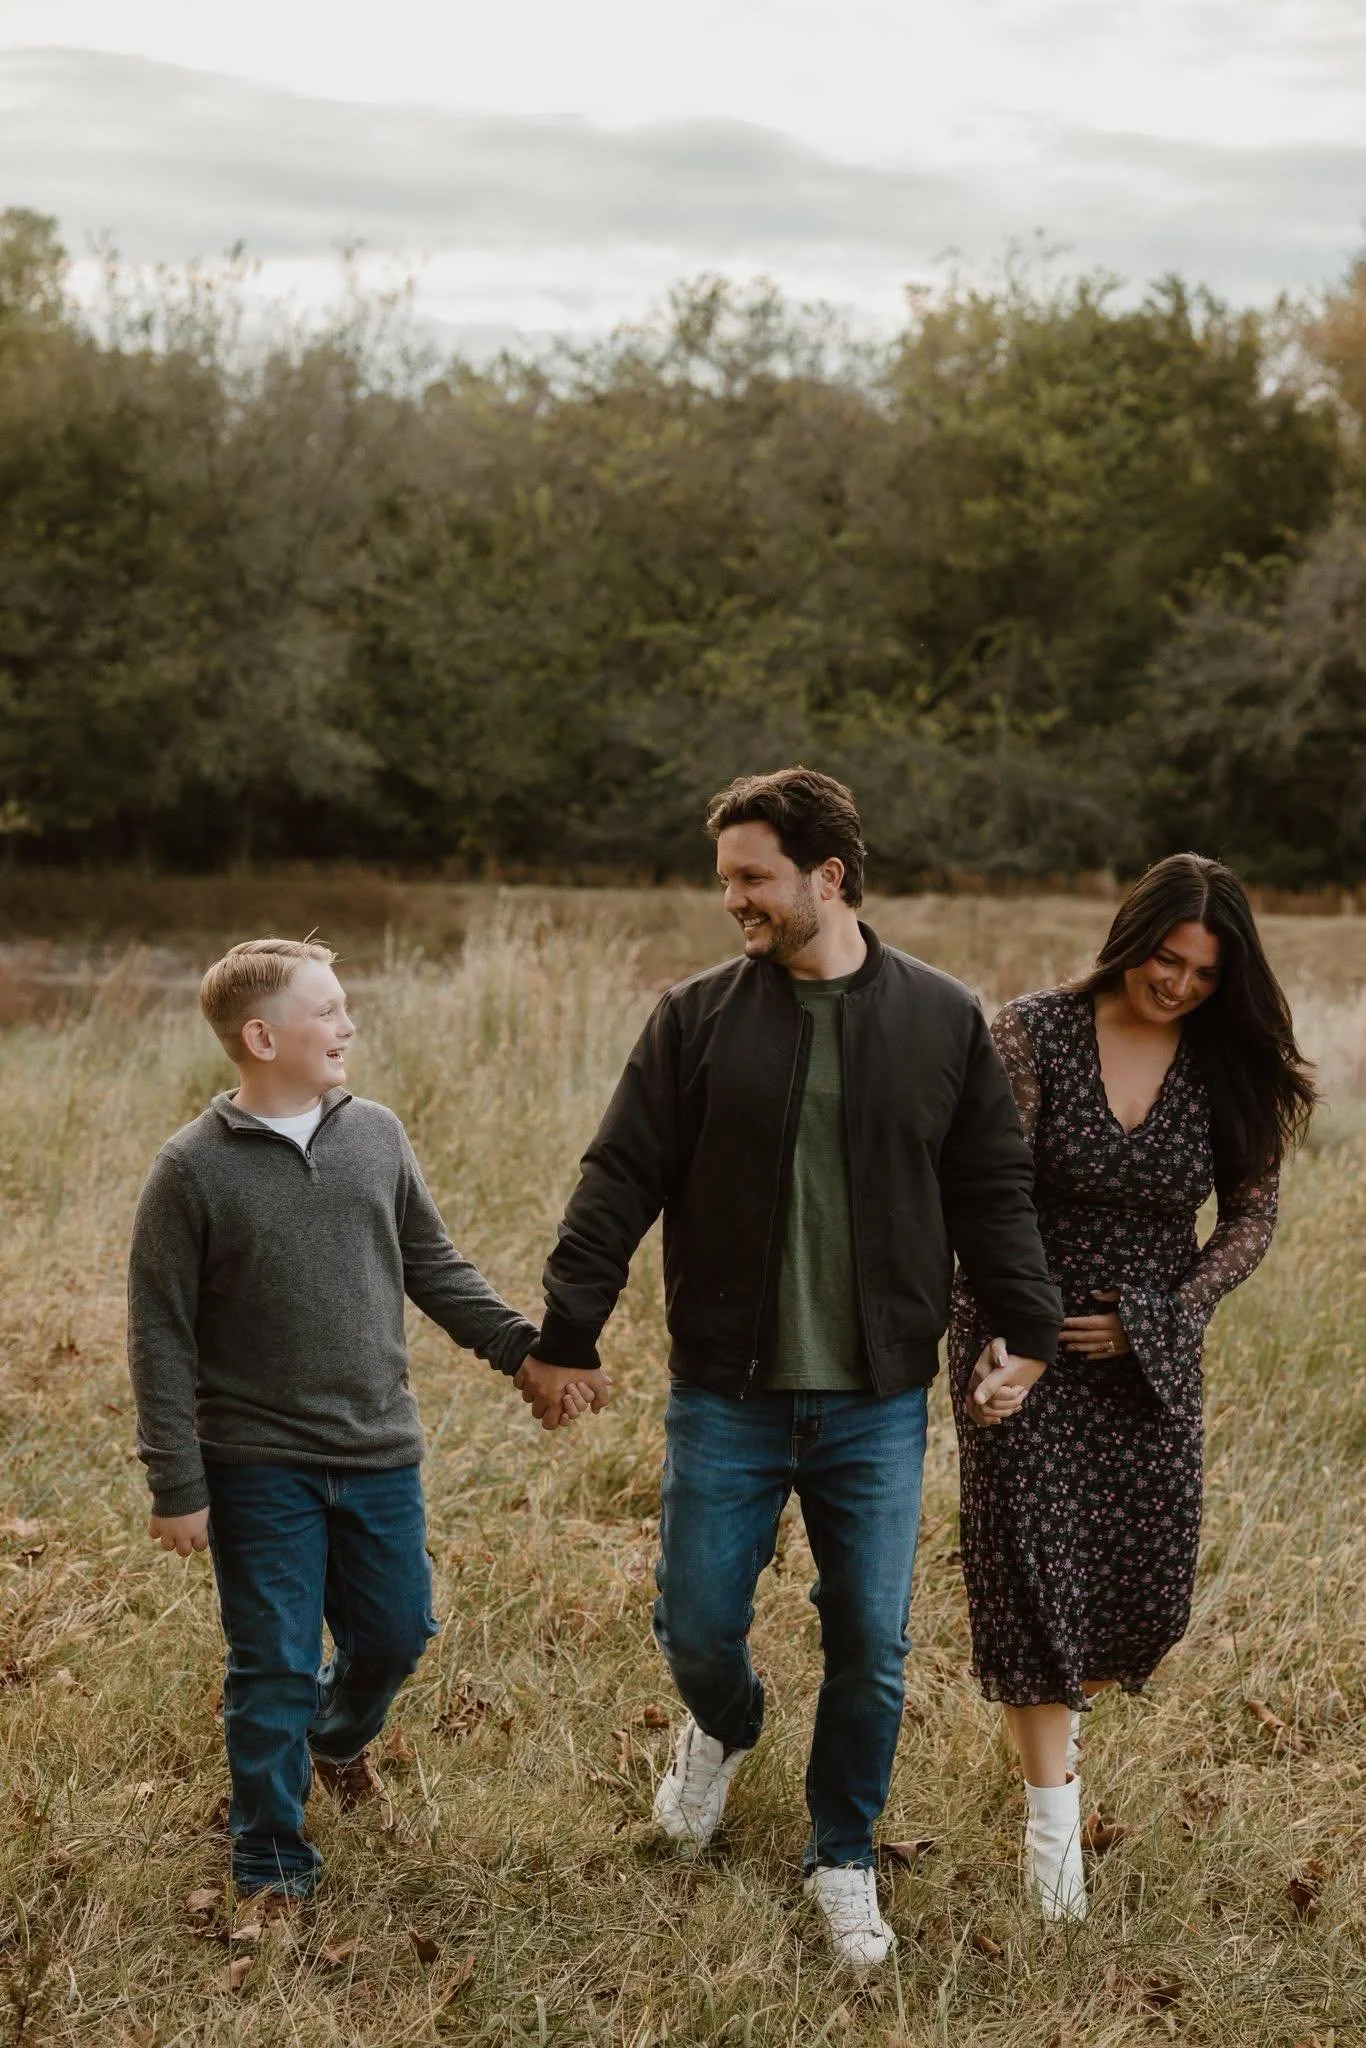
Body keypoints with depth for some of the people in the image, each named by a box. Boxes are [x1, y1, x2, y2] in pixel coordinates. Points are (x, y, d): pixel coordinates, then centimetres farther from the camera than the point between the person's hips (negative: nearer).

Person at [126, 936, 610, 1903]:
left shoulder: (376, 1135, 0)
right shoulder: (193, 1170, -12)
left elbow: (435, 1268, 11)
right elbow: (162, 1338, -9)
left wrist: (527, 1349, 2)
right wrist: (176, 1487, -10)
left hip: (381, 1457, 4)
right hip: (261, 1469, -4)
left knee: (397, 1631, 16)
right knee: (277, 1668, 3)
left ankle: (340, 1738, 50)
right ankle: (272, 1868, 20)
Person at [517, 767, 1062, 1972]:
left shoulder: (943, 1022, -1)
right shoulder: (698, 1018, -3)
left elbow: (993, 1192, 4)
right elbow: (619, 1185, -3)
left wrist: (1028, 1329, -6)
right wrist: (566, 1334, -7)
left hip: (877, 1408, 0)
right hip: (726, 1401, 0)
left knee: (871, 1652, 5)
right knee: (697, 1626, 6)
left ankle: (843, 1862, 26)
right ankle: (724, 1730, 42)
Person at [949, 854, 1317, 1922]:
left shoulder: (1234, 1069, -2)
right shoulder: (1035, 1033, -11)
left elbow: (1251, 1219, 3)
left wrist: (1153, 1319, -7)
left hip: (1150, 1354, 3)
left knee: (1150, 1587, 6)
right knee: (1035, 1571, -3)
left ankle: (1056, 1705, 39)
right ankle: (1053, 1816, 7)